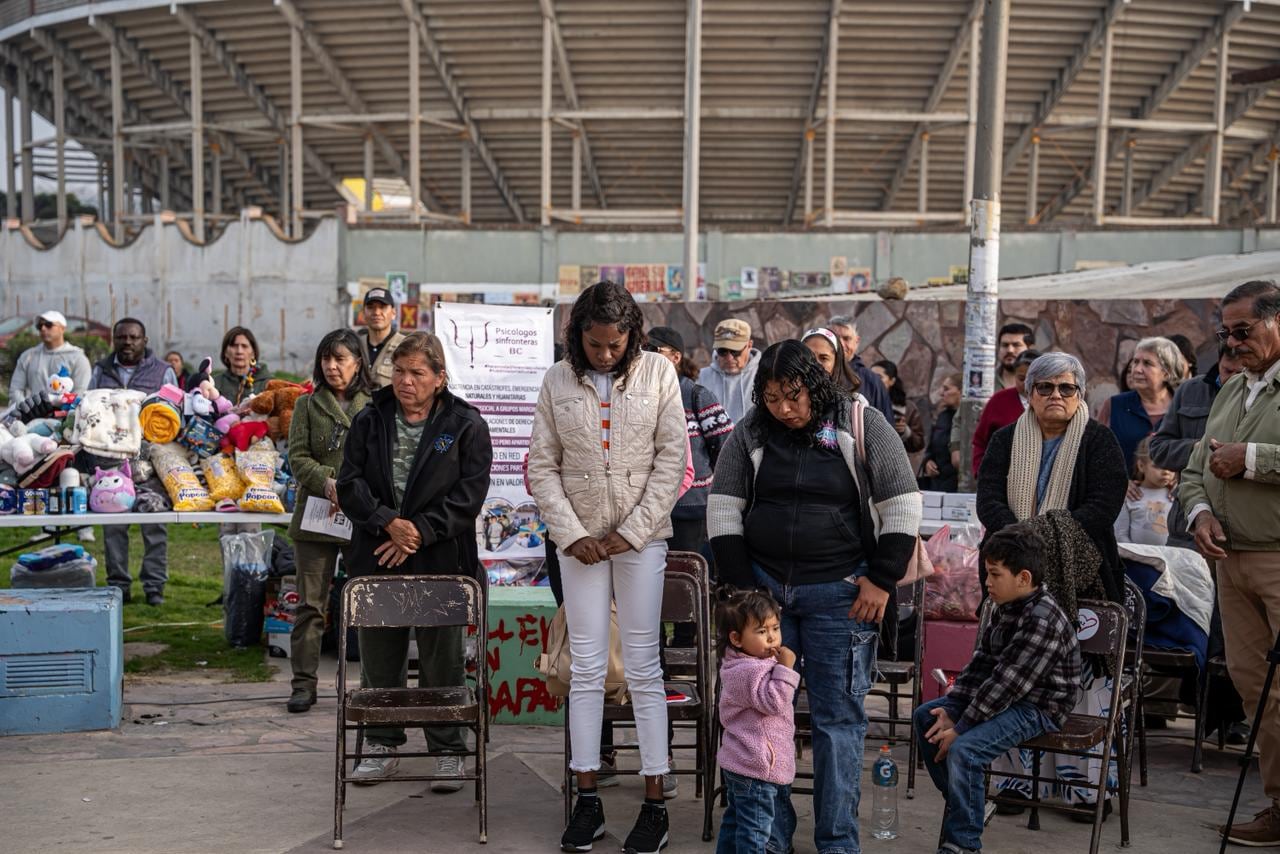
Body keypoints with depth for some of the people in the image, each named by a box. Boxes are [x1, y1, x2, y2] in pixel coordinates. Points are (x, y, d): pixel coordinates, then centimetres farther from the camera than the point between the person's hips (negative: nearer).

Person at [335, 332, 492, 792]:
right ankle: (382, 742, 27)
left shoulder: (466, 425, 0)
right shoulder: (369, 421, 8)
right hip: (376, 559, 3)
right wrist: (388, 523, -14)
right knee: (378, 656, 11)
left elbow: (469, 494, -7)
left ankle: (447, 749, 17)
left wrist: (419, 531, -15)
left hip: (442, 562, -3)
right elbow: (350, 484, 1)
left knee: (442, 659, 3)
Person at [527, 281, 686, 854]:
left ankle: (654, 802, 9)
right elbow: (542, 466, 3)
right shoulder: (558, 381, 2)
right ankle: (587, 800, 15)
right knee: (586, 668, 5)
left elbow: (672, 457, -4)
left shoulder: (657, 373, -2)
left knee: (643, 667, 1)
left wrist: (632, 531, -8)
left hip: (642, 537, -1)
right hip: (579, 539, 2)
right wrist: (571, 534, -7)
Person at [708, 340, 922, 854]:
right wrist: (741, 585, -2)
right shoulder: (750, 433, 2)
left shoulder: (861, 425, -5)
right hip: (764, 587, 3)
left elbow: (902, 505, -3)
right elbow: (723, 508, 4)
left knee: (838, 717, 2)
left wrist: (882, 580, -6)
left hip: (838, 593, -2)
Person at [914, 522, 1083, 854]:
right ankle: (961, 799, 22)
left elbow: (1006, 683, -28)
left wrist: (959, 729, -23)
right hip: (1005, 697, 10)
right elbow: (981, 663, 5)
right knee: (925, 716, 11)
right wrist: (950, 708, -6)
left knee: (964, 750, -29)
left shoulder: (1043, 621, -27)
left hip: (1038, 707, -10)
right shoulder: (1004, 609, 3)